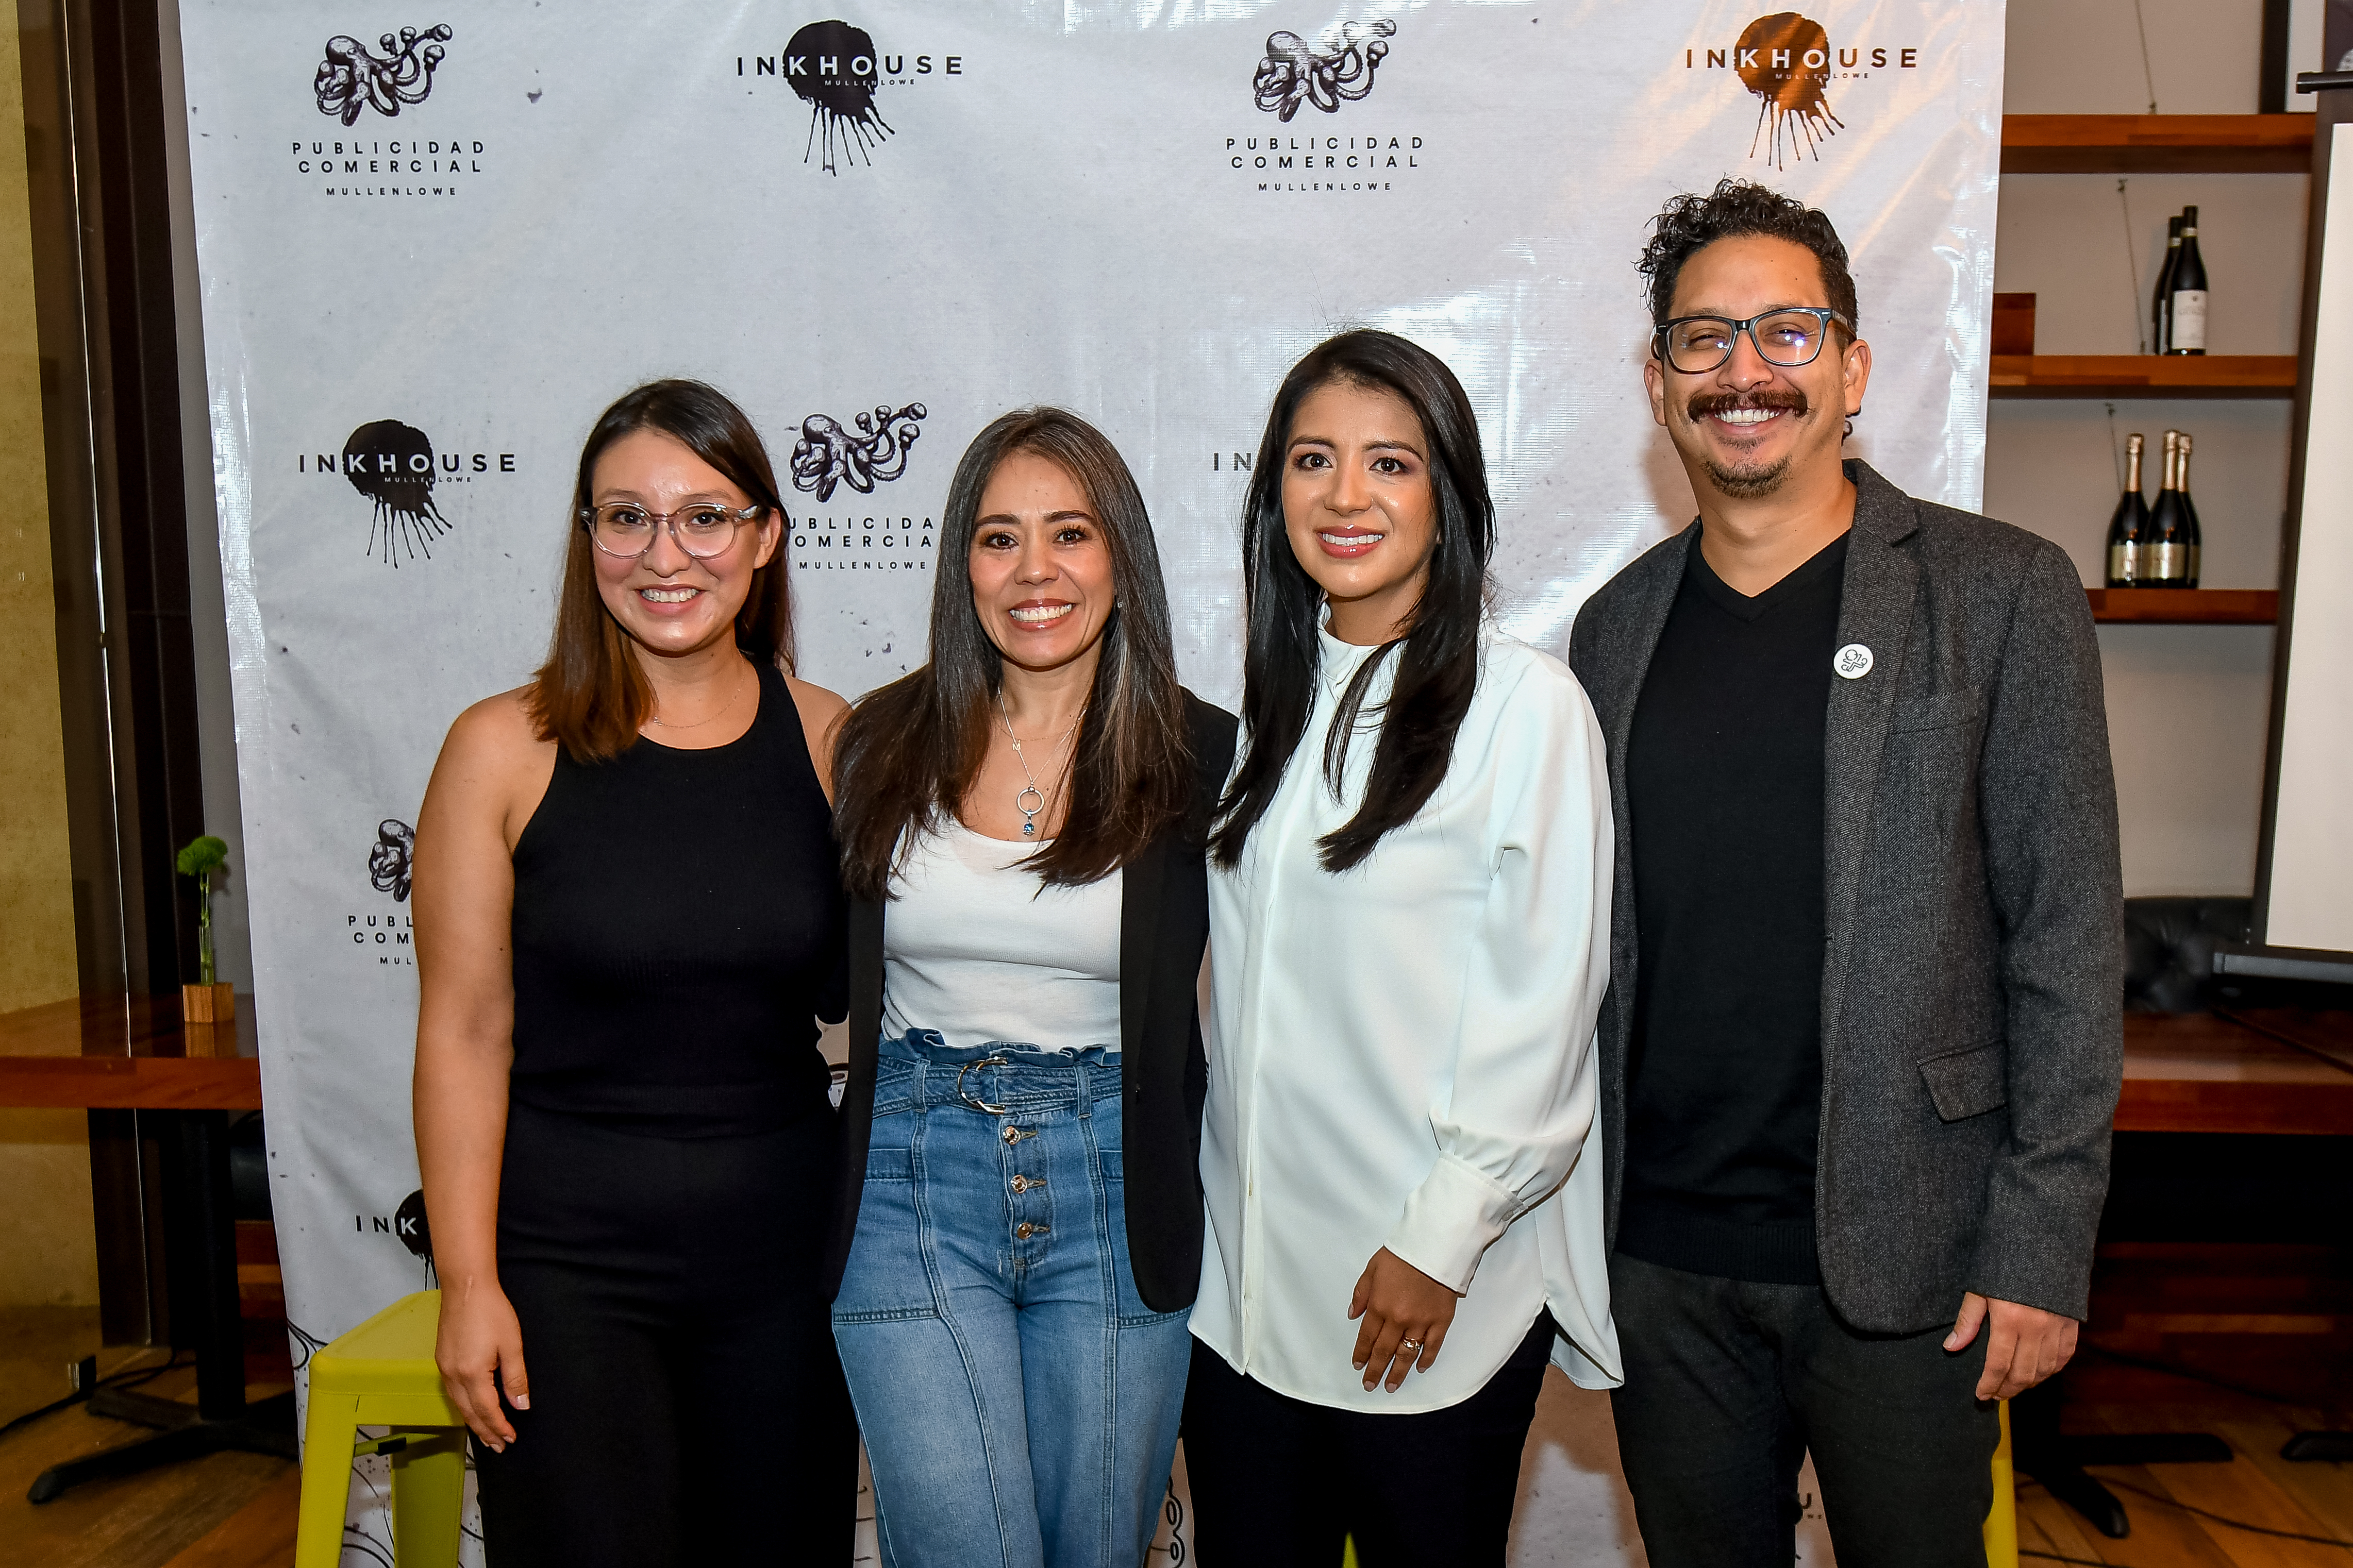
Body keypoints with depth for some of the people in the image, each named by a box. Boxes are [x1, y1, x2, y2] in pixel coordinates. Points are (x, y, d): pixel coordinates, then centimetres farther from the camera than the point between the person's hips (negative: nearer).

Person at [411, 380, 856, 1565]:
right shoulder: (506, 748, -7)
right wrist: (468, 1284, -7)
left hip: (784, 1259, 3)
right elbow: (465, 1033, -6)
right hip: (566, 1267, -2)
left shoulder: (828, 738, -1)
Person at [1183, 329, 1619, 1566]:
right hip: (1238, 1277, 5)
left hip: (1430, 1288, -5)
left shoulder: (1524, 702, -10)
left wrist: (1442, 1240, -12)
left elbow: (1543, 1001, -11)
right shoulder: (1270, 700, 7)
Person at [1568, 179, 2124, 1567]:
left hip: (1900, 1254, -3)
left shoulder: (2003, 593, -4)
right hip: (1658, 1254, 3)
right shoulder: (1617, 623, 6)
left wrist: (2044, 1244, -9)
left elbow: (2069, 942, -6)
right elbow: (1592, 943, 9)